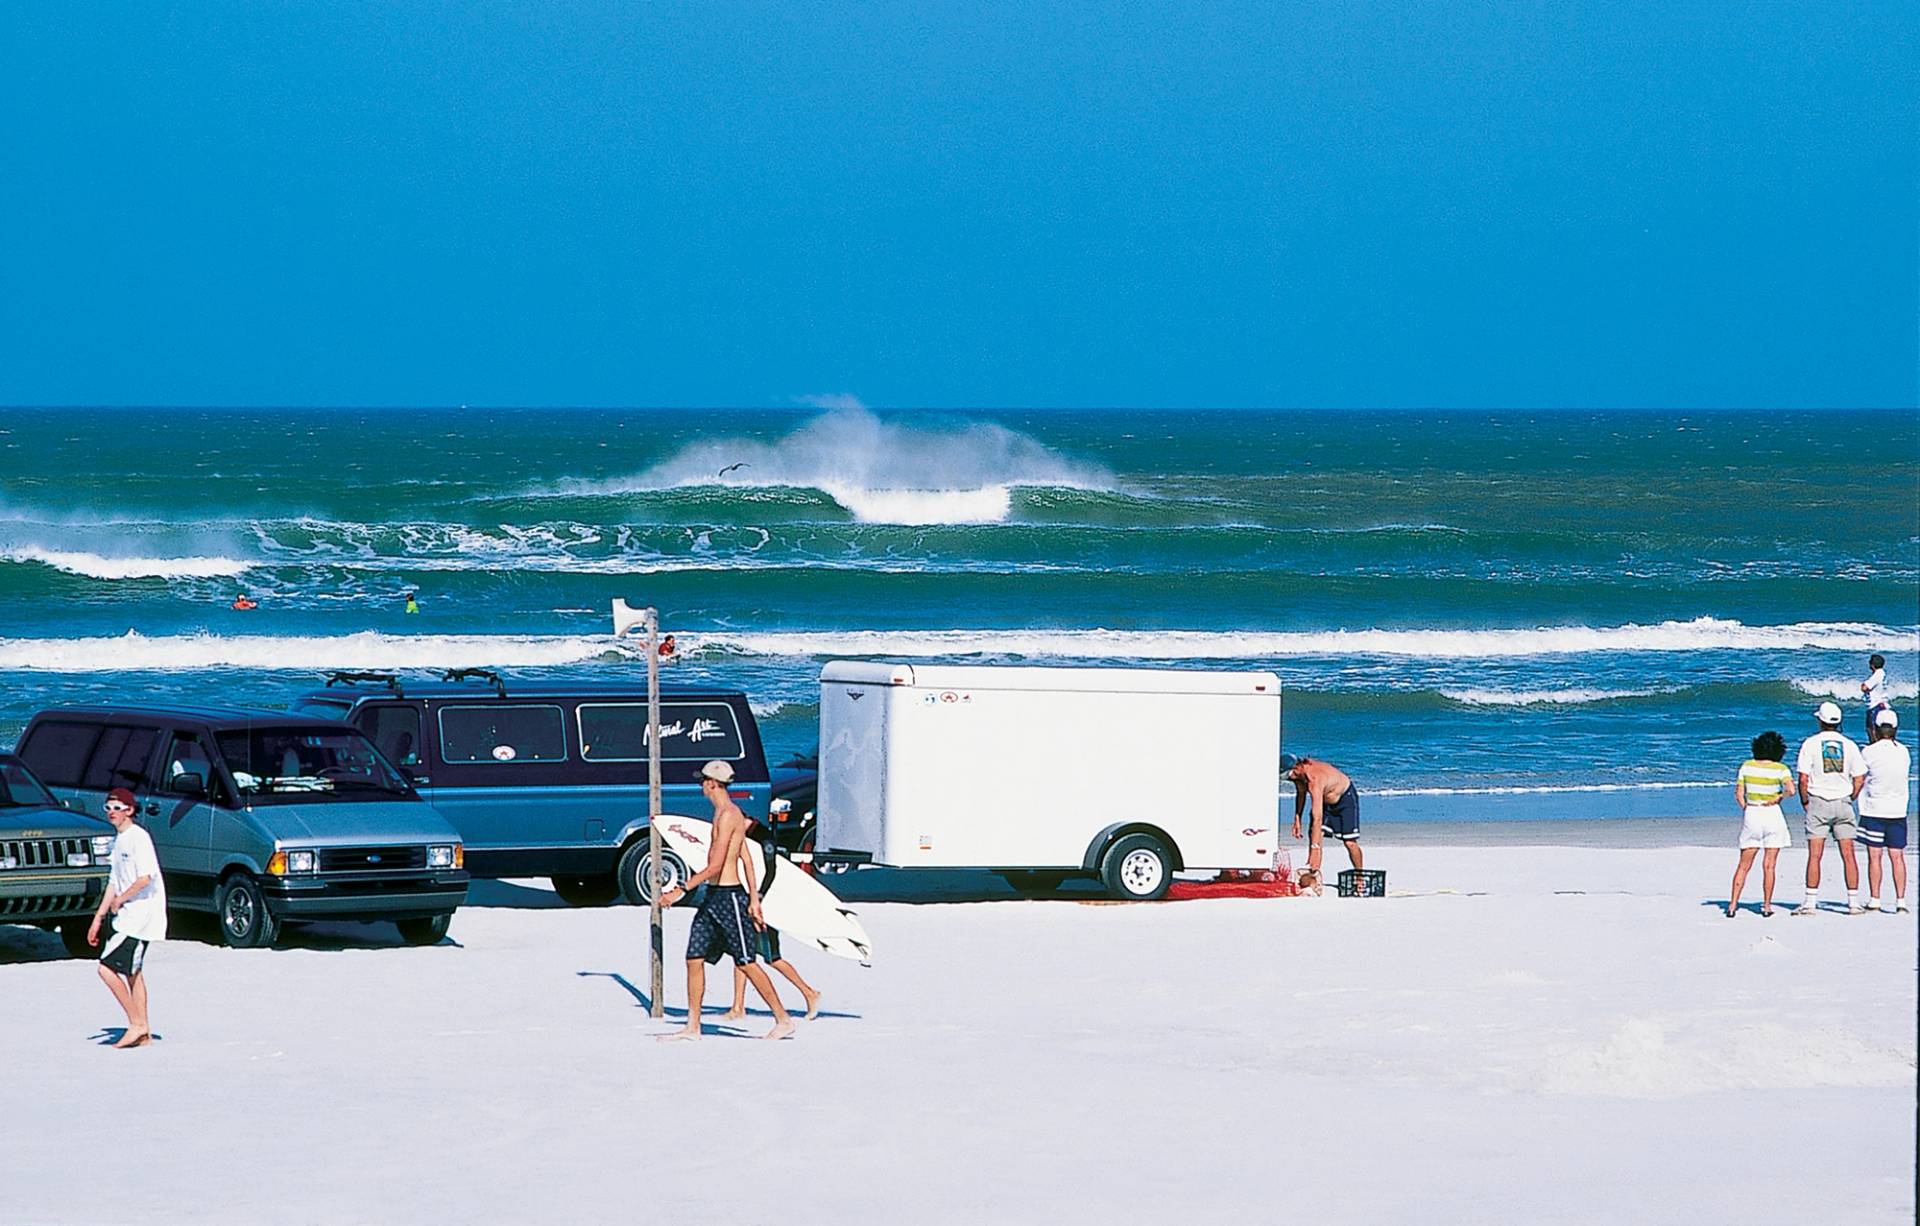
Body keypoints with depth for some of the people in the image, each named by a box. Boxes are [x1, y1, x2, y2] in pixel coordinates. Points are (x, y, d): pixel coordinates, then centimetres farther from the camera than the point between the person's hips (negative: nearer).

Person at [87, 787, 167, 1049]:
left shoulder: (138, 837, -13)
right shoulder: (118, 840, 17)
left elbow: (145, 877, -24)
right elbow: (115, 882, 22)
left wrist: (120, 900, -13)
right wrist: (98, 918, 20)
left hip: (140, 915, -10)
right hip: (127, 917, 10)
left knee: (107, 968, -14)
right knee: (133, 972, 11)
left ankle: (136, 1024, -7)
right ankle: (143, 1032, 15)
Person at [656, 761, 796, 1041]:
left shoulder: (728, 816, -15)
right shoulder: (727, 814, 16)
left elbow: (715, 866, -20)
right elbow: (747, 860, 19)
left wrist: (682, 890, -20)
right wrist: (754, 899, 20)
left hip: (728, 897, -10)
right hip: (714, 897, 10)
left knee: (746, 963, -5)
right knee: (694, 959, 5)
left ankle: (783, 1020, 2)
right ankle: (692, 1026, 8)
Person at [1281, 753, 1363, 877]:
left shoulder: (1314, 780, -43)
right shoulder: (1298, 773, -18)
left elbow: (1317, 818, -46)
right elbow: (1301, 793, 7)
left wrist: (1314, 849, -49)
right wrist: (1297, 819, 4)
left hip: (1346, 797, -7)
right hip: (1325, 800, 7)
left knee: (1350, 843, -6)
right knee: (1314, 835, -11)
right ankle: (1314, 875, -11)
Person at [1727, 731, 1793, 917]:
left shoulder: (1747, 766, 1)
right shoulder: (1780, 769, -6)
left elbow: (1739, 795, 0)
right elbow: (1791, 789, -20)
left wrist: (1747, 809, 10)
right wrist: (1779, 797, -2)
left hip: (1750, 814, 2)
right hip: (1772, 815, -2)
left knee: (1744, 864, 8)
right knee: (1769, 865, 6)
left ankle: (1733, 903, 1)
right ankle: (1767, 905, 7)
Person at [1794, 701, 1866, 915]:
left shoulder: (1811, 744, -5)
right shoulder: (1849, 745, 4)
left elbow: (1803, 779, -9)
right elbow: (1859, 778, 3)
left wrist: (1804, 802, 5)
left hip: (1818, 803, -2)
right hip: (1843, 803, 2)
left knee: (1814, 855, -2)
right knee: (1848, 855, 4)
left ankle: (1811, 902, -5)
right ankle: (1854, 902, 2)